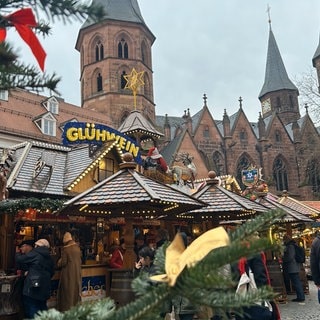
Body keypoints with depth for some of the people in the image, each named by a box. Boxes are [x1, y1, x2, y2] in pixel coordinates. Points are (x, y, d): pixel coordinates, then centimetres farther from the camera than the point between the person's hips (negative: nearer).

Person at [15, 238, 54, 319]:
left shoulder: (35, 254, -9)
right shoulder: (49, 258, 12)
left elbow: (19, 259, -7)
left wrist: (18, 253, 16)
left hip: (32, 289, -7)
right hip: (44, 290, 7)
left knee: (31, 314, 0)